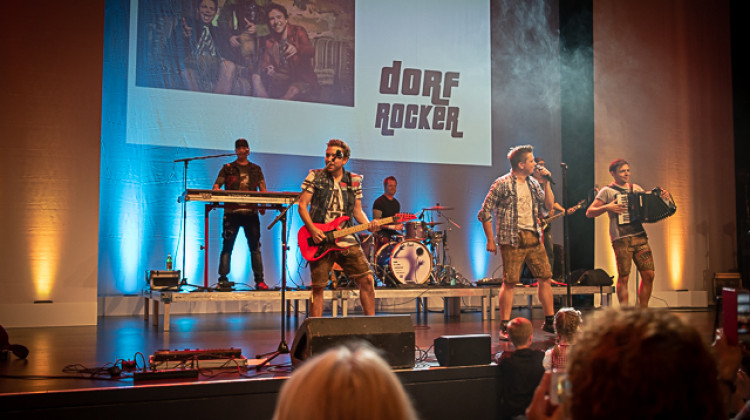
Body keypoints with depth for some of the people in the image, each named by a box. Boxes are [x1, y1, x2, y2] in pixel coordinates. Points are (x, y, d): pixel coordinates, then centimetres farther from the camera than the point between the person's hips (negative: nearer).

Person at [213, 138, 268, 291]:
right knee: (227, 246, -2)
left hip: (251, 212, 1)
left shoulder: (256, 169, 16)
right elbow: (216, 186, 7)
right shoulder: (227, 168, 12)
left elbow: (263, 190, 12)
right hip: (232, 211, -1)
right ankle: (223, 279, 2)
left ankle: (259, 280, 2)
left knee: (255, 247, -1)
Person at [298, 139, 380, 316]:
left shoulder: (354, 181, 10)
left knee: (366, 279, -4)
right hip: (320, 240, -2)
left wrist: (368, 224, -7)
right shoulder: (315, 176, 2)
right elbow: (302, 205, 0)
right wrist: (313, 230, -13)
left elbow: (357, 210, 14)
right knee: (318, 287, -2)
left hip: (346, 239, 2)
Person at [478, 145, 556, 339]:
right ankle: (504, 327, 3)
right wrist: (490, 240, -8)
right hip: (512, 240, -6)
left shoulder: (533, 183, 13)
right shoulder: (502, 184, -6)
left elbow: (549, 205, 12)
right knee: (510, 282, -5)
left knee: (546, 278, 6)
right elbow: (485, 213, -5)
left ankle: (549, 321, 18)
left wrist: (546, 182, 2)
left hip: (534, 238, 6)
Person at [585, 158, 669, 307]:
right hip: (621, 238, -5)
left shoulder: (636, 188, 18)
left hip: (640, 235, 5)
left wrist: (661, 197, 8)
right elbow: (589, 212, -2)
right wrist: (607, 207, -17)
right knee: (623, 277, -5)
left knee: (648, 275, 2)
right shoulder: (607, 191, 3)